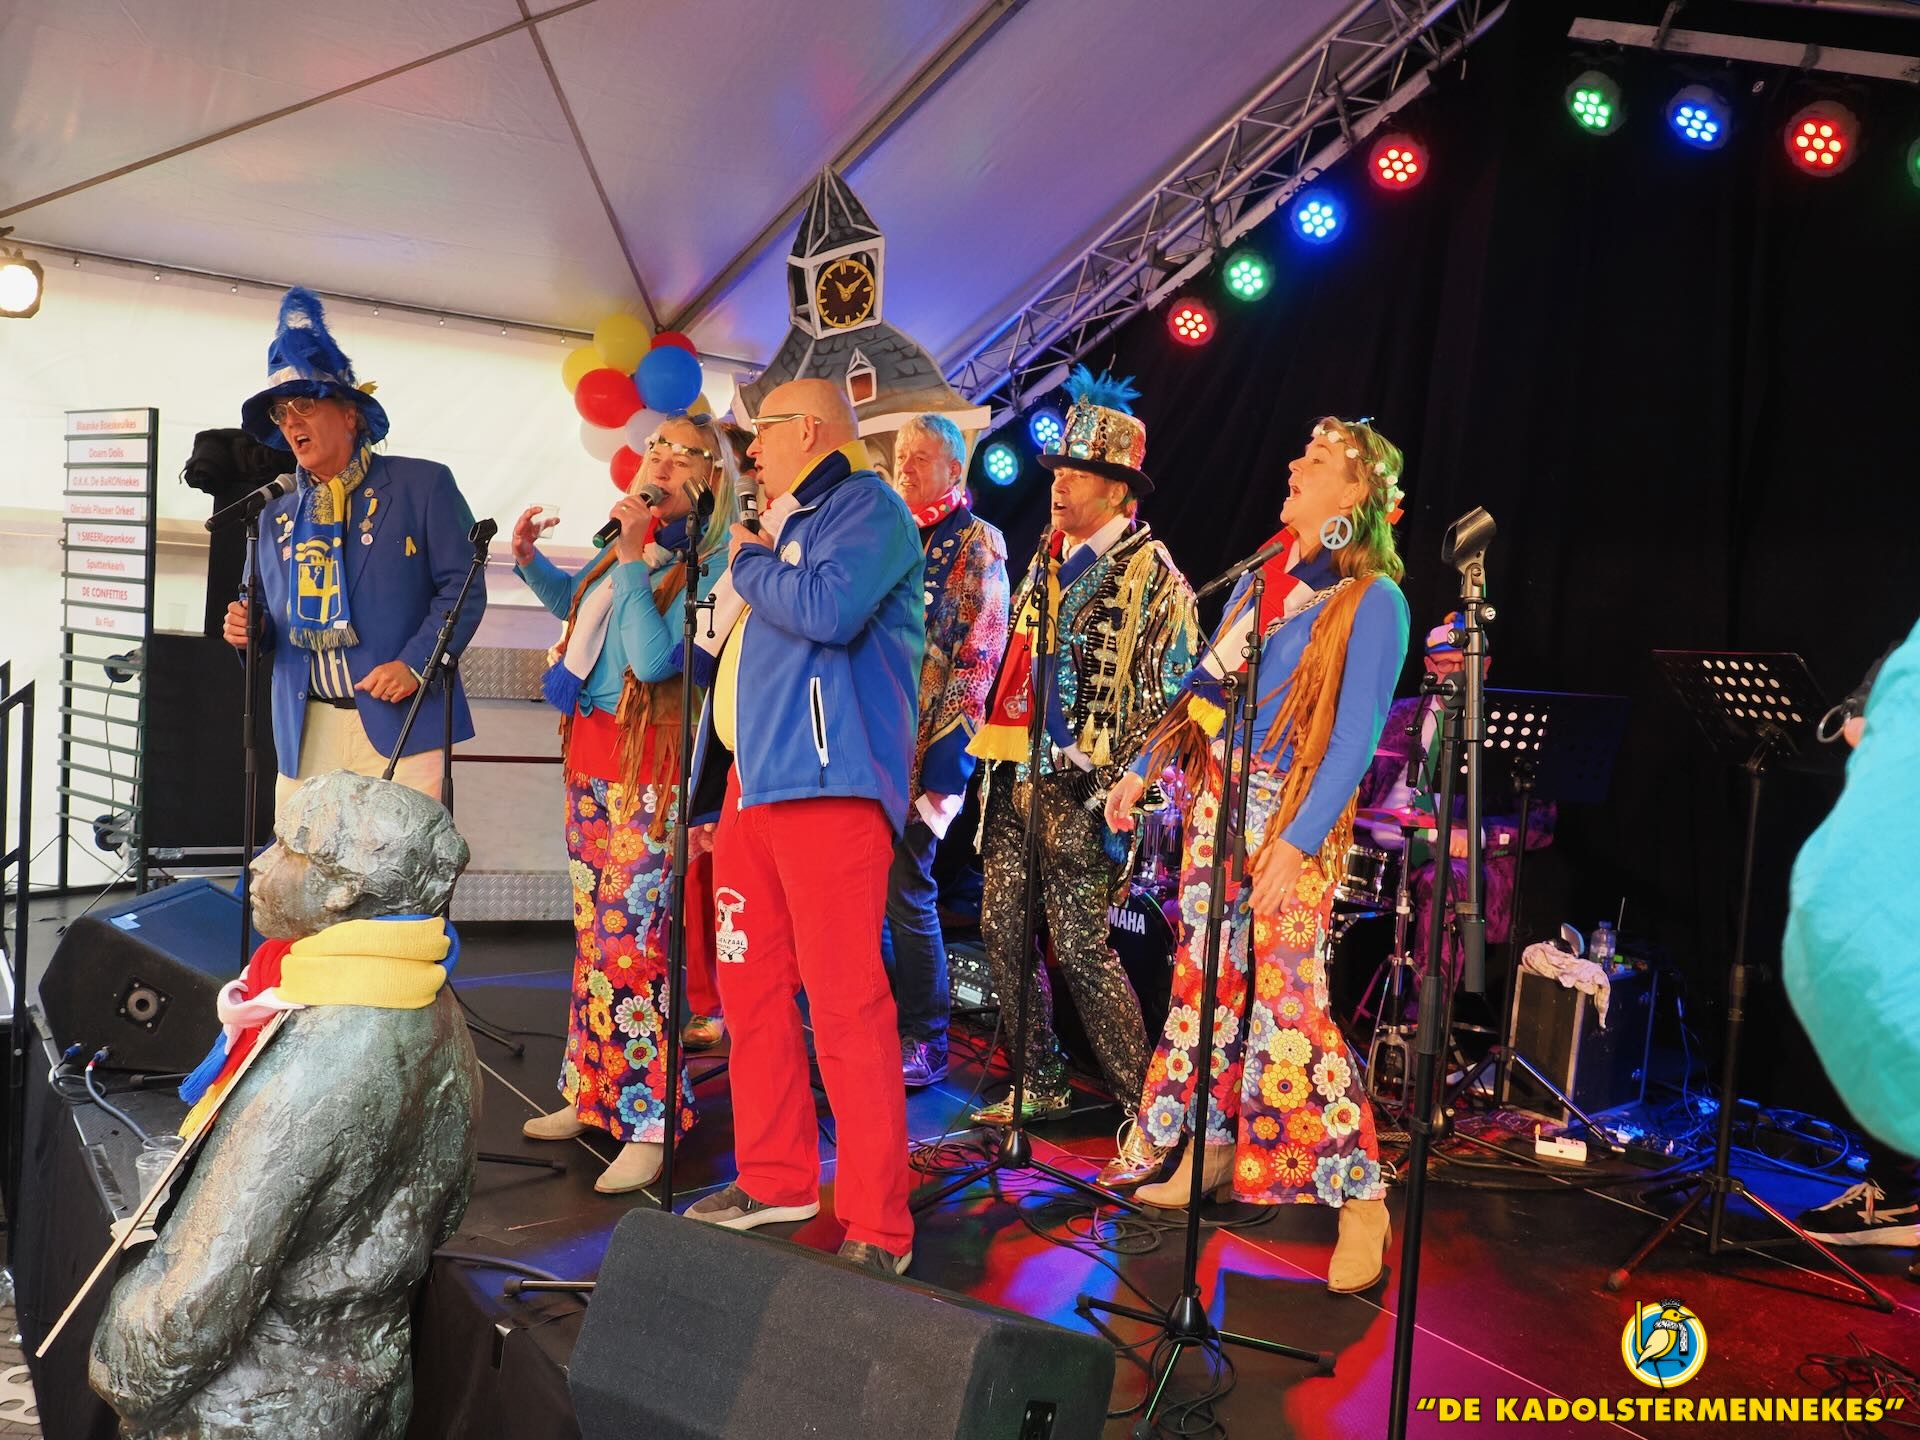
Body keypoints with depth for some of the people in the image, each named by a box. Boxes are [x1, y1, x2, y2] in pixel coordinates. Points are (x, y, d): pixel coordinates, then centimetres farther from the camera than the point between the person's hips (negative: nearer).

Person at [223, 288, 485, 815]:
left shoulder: (422, 485, 2)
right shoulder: (275, 512, 18)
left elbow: (463, 588, -3)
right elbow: (268, 611, 24)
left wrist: (414, 664, -14)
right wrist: (248, 627, 1)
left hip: (399, 723, -4)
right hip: (304, 731, 4)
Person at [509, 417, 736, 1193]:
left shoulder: (706, 563, -10)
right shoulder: (630, 541, 12)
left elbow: (655, 658, -22)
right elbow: (572, 601, 32)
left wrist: (631, 557, -18)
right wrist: (528, 557, 15)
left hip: (647, 764, -8)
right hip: (590, 751, 8)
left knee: (632, 940, -9)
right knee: (592, 932, 14)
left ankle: (649, 1126, 0)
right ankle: (591, 1095, 27)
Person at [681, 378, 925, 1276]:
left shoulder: (865, 505, -4)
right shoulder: (782, 522, 24)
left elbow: (827, 608, -22)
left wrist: (751, 562, -6)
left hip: (826, 783, -10)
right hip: (752, 783, 10)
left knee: (844, 1001, -10)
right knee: (750, 986, 12)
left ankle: (877, 1227, -4)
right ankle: (775, 1180, 26)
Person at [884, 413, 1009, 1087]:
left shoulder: (976, 543, -1)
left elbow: (979, 657, -8)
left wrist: (942, 760, -14)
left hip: (925, 748, -6)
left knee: (905, 889, -5)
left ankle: (924, 1042, 8)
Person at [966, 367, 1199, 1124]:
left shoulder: (1150, 574, -6)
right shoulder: (1046, 560, 16)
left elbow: (1167, 695, -10)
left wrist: (1120, 789, -15)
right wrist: (995, 756, 17)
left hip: (1077, 788, -7)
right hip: (1017, 778, 8)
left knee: (1080, 946, -7)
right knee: (1002, 930, 9)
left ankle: (1144, 1097, 9)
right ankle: (1042, 1085, 23)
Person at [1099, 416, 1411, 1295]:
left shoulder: (1372, 601, -8)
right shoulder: (1260, 580, 14)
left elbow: (1356, 738, -14)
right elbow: (1203, 688, 19)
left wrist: (1297, 842, -22)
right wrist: (1142, 771, 15)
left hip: (1290, 817, -7)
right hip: (1216, 800, 7)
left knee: (1289, 1003, -11)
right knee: (1205, 978, 11)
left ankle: (1360, 1198, -1)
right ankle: (1212, 1147, 27)